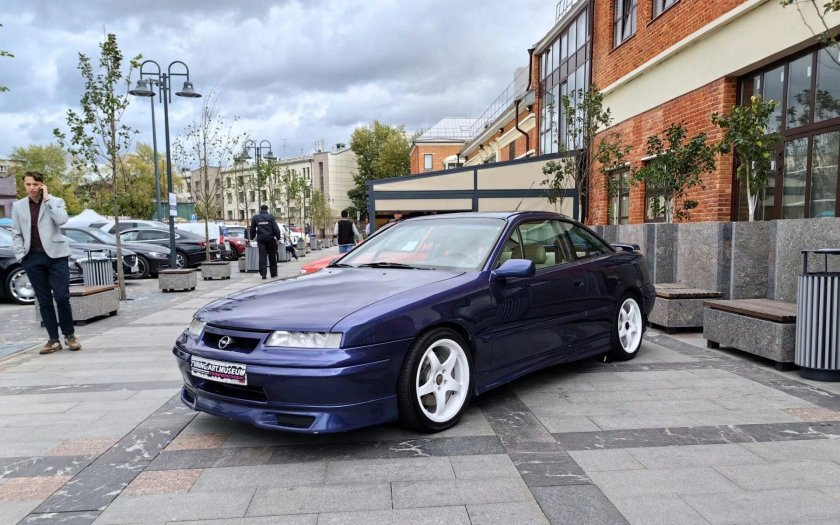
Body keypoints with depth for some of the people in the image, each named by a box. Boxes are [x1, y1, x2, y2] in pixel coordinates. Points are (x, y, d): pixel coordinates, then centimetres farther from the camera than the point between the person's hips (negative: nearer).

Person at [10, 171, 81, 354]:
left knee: (62, 297, -7)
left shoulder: (55, 201, 5)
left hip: (55, 255, -2)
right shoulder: (18, 206, 11)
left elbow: (62, 220, -15)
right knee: (44, 300, 5)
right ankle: (53, 339, 9)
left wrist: (47, 199, -9)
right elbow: (16, 234, 11)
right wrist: (21, 256, 0)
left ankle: (69, 335, 8)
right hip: (32, 258, 2)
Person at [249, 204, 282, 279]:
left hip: (260, 239, 1)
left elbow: (252, 229, 12)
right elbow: (275, 228, -6)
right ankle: (273, 273, 15)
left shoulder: (255, 217, 5)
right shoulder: (270, 217, -3)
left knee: (262, 256, 0)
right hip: (270, 238, -1)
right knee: (272, 256, 9)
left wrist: (252, 237, 24)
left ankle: (263, 274, -7)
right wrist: (278, 237, -1)